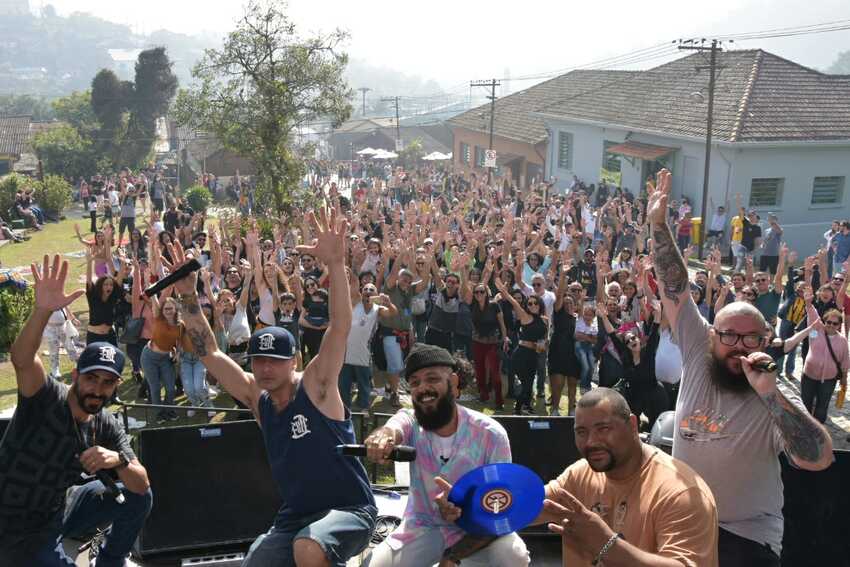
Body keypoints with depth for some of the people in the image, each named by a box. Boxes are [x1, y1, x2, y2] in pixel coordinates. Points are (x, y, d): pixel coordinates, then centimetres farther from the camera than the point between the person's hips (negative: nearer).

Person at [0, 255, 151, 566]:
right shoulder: (46, 398, -21)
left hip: (59, 514, 6)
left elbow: (141, 485, -9)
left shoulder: (108, 426, -4)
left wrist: (119, 460, -30)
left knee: (140, 499, 4)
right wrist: (43, 309, -59)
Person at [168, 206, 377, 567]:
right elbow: (209, 353, 2)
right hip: (293, 517, 7)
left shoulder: (315, 386, -13)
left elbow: (340, 328, -26)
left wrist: (335, 264, -37)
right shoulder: (257, 398, 2)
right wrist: (189, 298, -6)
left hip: (349, 510, -7)